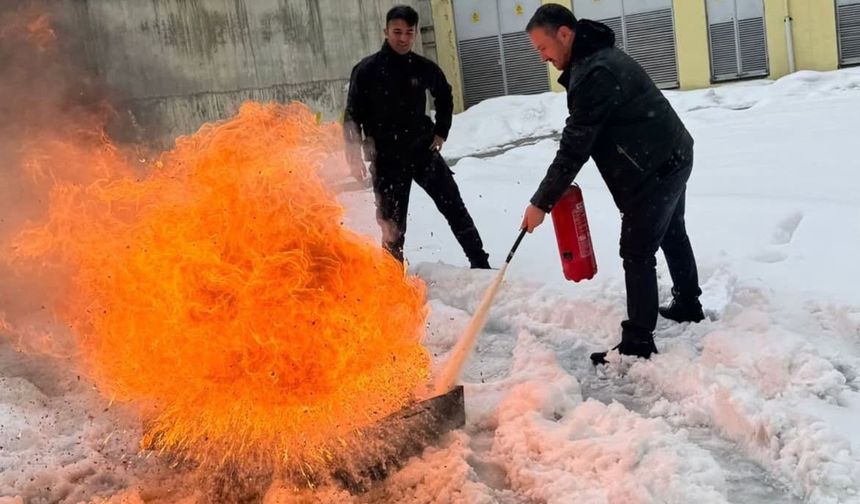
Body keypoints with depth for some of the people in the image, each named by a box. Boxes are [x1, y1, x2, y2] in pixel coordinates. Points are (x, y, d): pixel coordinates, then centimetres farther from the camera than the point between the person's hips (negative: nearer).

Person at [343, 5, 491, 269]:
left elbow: (444, 97, 20)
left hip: (423, 151, 3)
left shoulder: (424, 67, 0)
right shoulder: (366, 70, -8)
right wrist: (355, 156, -11)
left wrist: (441, 133, 12)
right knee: (393, 224, 4)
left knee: (455, 208, 4)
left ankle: (481, 265, 14)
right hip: (387, 158, -3)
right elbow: (352, 116, -5)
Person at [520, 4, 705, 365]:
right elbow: (585, 137, 12)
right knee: (672, 234, 25)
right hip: (671, 158, 11)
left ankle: (638, 342, -1)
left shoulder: (593, 73, -24)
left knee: (637, 252, -6)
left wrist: (542, 203, -19)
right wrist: (553, 192, 5)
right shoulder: (598, 56, 11)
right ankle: (688, 305, 43)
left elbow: (575, 145, -24)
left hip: (654, 169, -11)